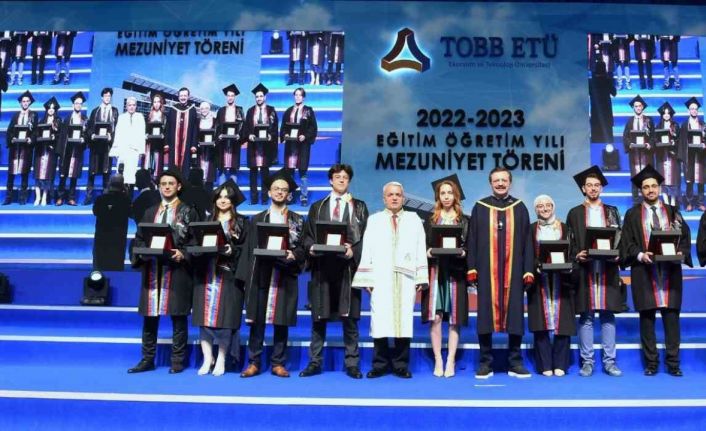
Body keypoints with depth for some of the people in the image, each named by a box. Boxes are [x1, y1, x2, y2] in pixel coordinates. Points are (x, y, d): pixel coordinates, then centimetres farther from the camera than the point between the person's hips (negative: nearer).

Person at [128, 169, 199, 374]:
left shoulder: (188, 212, 4)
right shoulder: (150, 213, 17)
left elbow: (196, 240, -1)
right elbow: (139, 239, 15)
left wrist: (183, 254, -17)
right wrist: (142, 253, -5)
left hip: (177, 270, -4)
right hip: (152, 269, 4)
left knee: (178, 316, 0)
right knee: (149, 315, 6)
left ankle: (177, 361, 7)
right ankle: (147, 359, 15)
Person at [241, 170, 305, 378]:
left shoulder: (297, 220, 12)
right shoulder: (257, 219, 14)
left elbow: (303, 248, 4)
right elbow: (251, 248, 6)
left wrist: (293, 255, -16)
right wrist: (267, 253, -12)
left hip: (286, 275, 0)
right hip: (262, 275, 1)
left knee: (281, 320, 1)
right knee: (257, 319, -1)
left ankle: (278, 363, 7)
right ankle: (254, 362, 5)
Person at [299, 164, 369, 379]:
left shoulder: (359, 206, 13)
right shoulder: (317, 207, 17)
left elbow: (365, 236, 3)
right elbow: (307, 236, 12)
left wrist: (353, 250, -15)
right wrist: (311, 247, -9)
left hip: (348, 266, -1)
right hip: (322, 266, 1)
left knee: (349, 317, 0)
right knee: (319, 317, 4)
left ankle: (352, 364, 6)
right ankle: (315, 362, 12)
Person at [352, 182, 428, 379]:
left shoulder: (414, 220, 13)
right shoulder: (374, 220, 12)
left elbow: (421, 250, 7)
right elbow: (366, 251, 6)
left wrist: (421, 278, -2)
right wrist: (367, 279, -3)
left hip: (405, 279, 0)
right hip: (381, 278, 0)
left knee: (404, 321, -1)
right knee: (380, 321, -3)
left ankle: (401, 365, 8)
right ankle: (380, 365, 5)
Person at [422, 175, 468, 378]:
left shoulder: (464, 221, 10)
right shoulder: (430, 220, 11)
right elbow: (423, 246, 10)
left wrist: (463, 253, -13)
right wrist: (427, 252, -10)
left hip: (455, 272, 0)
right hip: (435, 272, 0)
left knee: (454, 318, -2)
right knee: (435, 317, -5)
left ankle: (450, 361, 5)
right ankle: (438, 361, 2)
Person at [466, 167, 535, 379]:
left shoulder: (520, 207, 10)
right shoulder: (480, 207, 8)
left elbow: (527, 240, 7)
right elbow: (472, 239, 4)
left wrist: (529, 270, -1)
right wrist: (472, 268, -5)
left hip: (513, 269, 1)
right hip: (487, 269, -1)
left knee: (515, 314, 2)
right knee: (485, 314, 0)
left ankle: (515, 363, 11)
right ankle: (485, 363, 8)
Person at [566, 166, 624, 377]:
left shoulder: (612, 212, 15)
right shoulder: (575, 213, 10)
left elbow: (620, 239, 9)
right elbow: (569, 242, 5)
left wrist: (617, 256, -8)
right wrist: (577, 255, -13)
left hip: (607, 270, 1)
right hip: (584, 270, -1)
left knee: (608, 316, 2)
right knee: (586, 316, 0)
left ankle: (609, 361, 8)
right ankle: (587, 361, 5)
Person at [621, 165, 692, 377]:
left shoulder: (672, 212, 12)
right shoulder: (633, 214, 7)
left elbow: (685, 237, 8)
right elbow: (627, 242, 1)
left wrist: (681, 253, -11)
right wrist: (640, 255, -16)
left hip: (670, 271, 1)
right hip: (644, 271, -1)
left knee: (671, 316, -1)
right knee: (647, 317, 1)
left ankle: (673, 363, 7)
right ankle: (651, 363, 8)